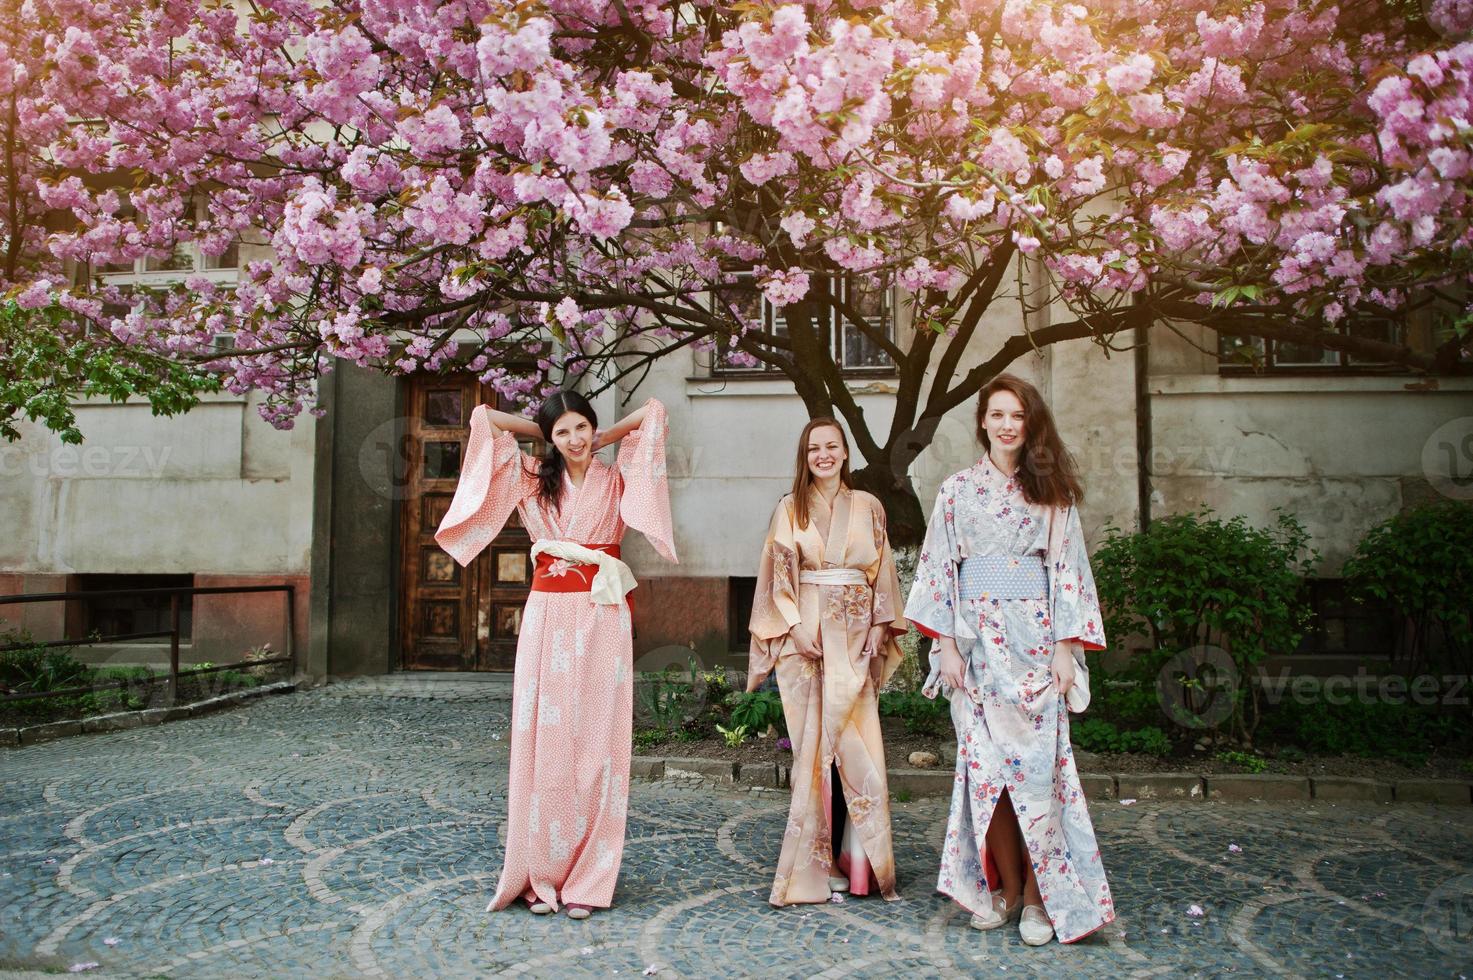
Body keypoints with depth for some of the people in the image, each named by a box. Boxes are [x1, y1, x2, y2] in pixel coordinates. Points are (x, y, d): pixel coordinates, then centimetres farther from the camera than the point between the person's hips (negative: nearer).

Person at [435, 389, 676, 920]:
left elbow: (653, 412, 7)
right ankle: (541, 874, 10)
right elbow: (483, 418, 9)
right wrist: (541, 431, 15)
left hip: (602, 620, -1)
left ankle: (586, 879, 7)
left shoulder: (616, 481, 8)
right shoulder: (532, 479, 9)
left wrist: (603, 438, 14)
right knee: (543, 741, 0)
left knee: (596, 743, 0)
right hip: (547, 617, 1)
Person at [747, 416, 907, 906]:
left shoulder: (868, 507, 11)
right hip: (805, 635, -1)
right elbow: (779, 576, 2)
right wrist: (796, 626, -9)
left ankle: (854, 858, 6)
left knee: (855, 742, -3)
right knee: (813, 741, -2)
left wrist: (879, 626, -1)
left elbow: (883, 572, 10)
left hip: (854, 637, 1)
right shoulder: (789, 509, 7)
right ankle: (818, 860, 5)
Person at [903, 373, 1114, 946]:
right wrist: (947, 644, -3)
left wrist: (1066, 647, -5)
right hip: (978, 644, 1)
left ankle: (1039, 895, 6)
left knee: (1035, 764, -4)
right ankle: (1005, 887, 14)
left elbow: (1069, 570, 3)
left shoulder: (1053, 493, 7)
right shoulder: (957, 491, 8)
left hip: (1035, 641, -1)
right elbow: (939, 569, 5)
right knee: (984, 764, 1)